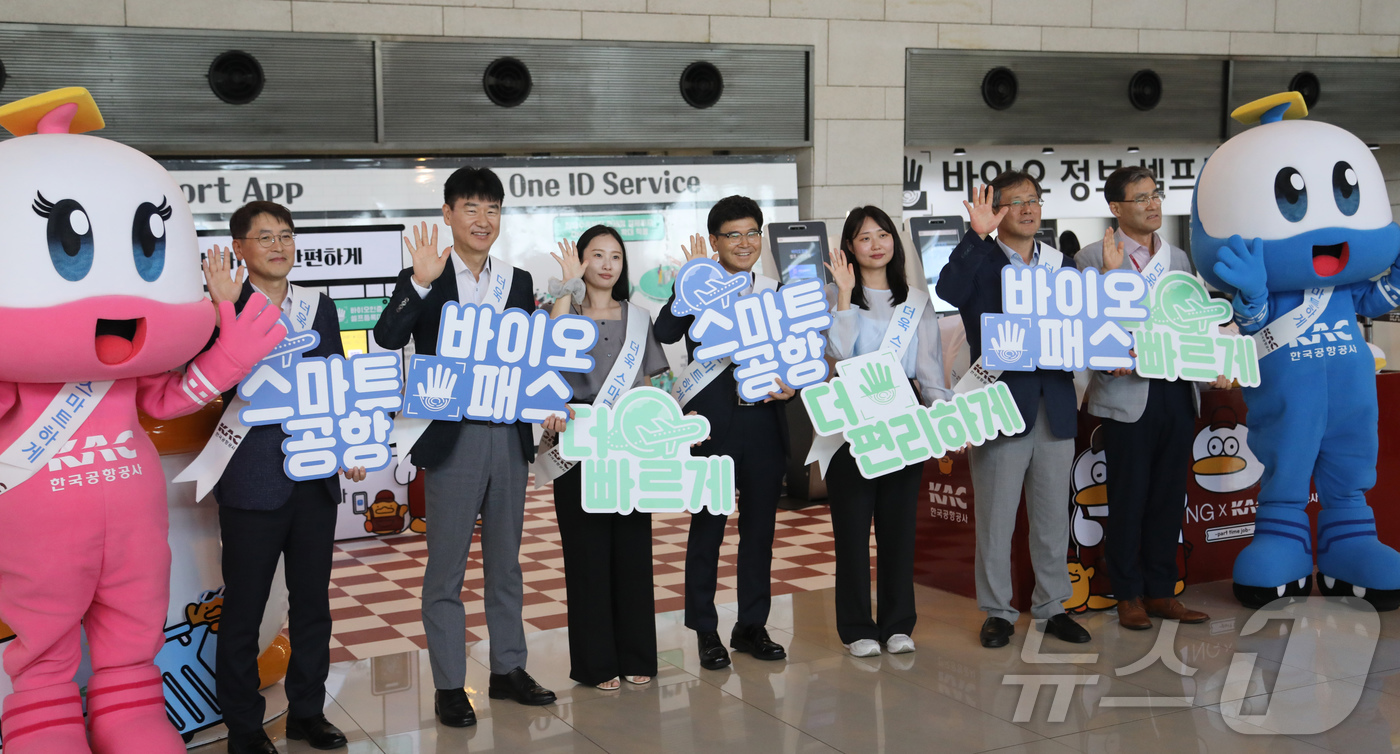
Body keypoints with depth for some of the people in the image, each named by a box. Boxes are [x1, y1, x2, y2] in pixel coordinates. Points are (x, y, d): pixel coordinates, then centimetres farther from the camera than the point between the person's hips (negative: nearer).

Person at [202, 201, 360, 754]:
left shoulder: (320, 307, 9)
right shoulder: (223, 305, -6)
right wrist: (223, 309, -27)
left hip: (315, 476, 5)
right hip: (252, 480, -5)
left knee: (312, 600, 14)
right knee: (243, 606, 5)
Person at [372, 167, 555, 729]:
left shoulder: (517, 281, 9)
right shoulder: (423, 281, -3)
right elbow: (386, 340, -19)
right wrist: (421, 282, -29)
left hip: (509, 435, 4)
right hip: (452, 439, -4)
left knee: (505, 563, 14)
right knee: (446, 569, 3)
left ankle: (508, 670, 26)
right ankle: (449, 686, 13)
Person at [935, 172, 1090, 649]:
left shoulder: (1061, 265, 13)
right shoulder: (980, 262, -1)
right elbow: (947, 292, -23)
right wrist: (977, 235, -26)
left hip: (1055, 407, 4)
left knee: (1053, 516, 12)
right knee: (995, 517, 3)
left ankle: (1052, 606, 24)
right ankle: (998, 612, 16)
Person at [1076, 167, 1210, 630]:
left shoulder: (1179, 258, 14)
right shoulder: (1095, 258, -3)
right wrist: (1109, 276, -22)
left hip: (1177, 393, 5)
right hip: (1128, 395, -5)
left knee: (1169, 497, 10)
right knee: (1128, 500, 2)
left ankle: (1161, 592, 20)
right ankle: (1129, 596, 13)